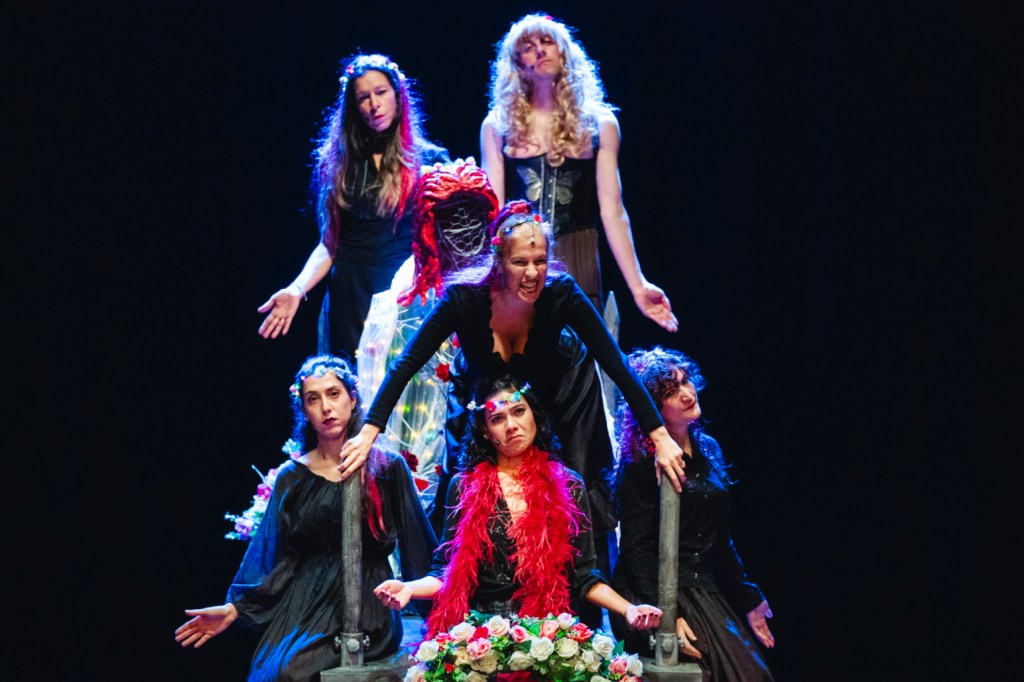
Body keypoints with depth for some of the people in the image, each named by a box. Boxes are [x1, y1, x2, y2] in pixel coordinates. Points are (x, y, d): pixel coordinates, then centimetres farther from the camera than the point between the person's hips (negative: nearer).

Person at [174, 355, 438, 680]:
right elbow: (275, 560, 8)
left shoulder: (387, 468, 3)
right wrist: (235, 607, -4)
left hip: (368, 607, -2)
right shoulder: (293, 478, 9)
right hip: (302, 606, 3)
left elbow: (417, 547, 8)